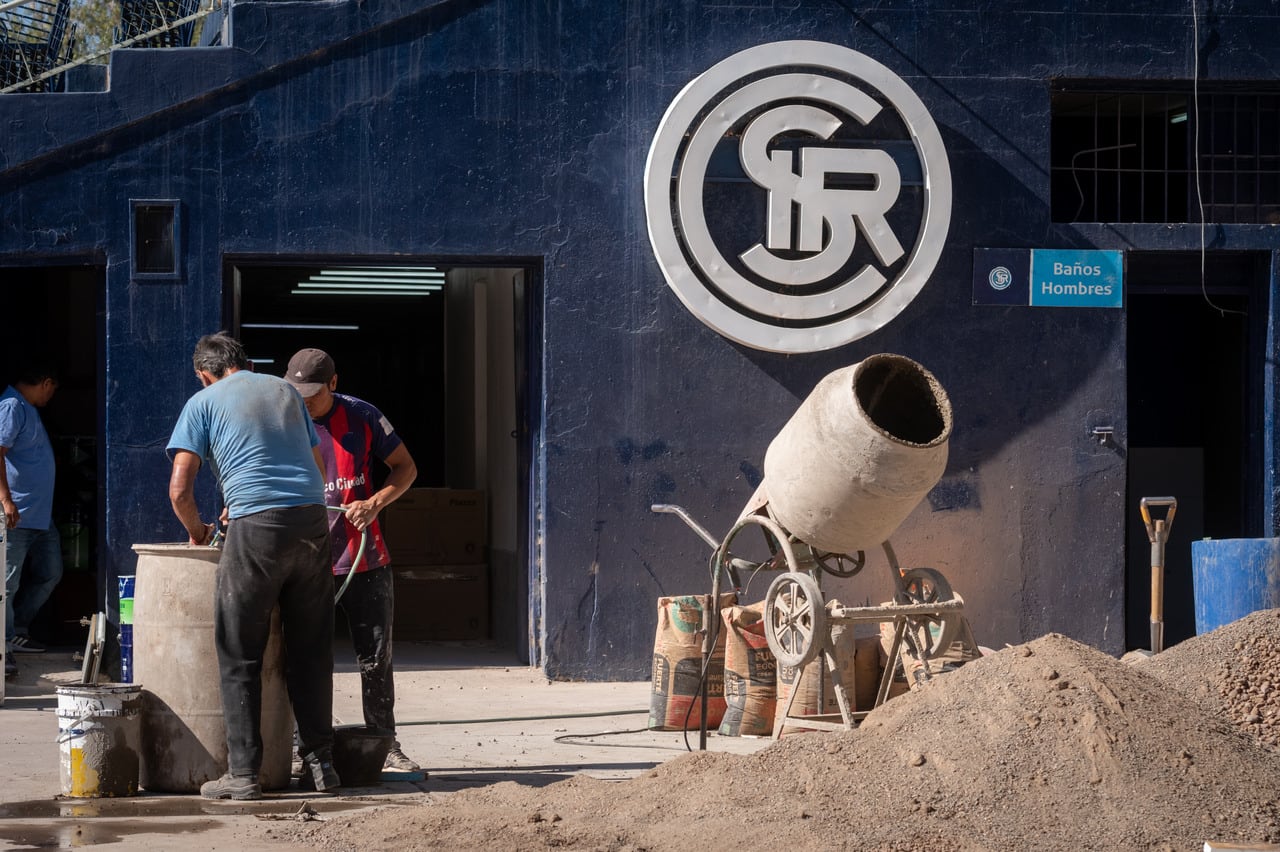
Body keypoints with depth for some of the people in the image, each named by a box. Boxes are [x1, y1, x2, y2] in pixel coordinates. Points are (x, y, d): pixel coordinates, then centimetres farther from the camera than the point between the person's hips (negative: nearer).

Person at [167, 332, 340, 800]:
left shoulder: (204, 402, 8)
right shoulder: (286, 391, 22)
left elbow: (180, 489, 1)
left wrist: (198, 532, 19)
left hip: (257, 528, -4)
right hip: (313, 519, 4)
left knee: (240, 656, 3)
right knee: (311, 651, 12)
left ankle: (243, 773, 1)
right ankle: (321, 761, 15)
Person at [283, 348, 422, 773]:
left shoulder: (362, 416, -2)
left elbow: (406, 467, 5)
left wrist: (374, 504, -12)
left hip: (365, 560, 1)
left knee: (375, 658, 5)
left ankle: (384, 743, 16)